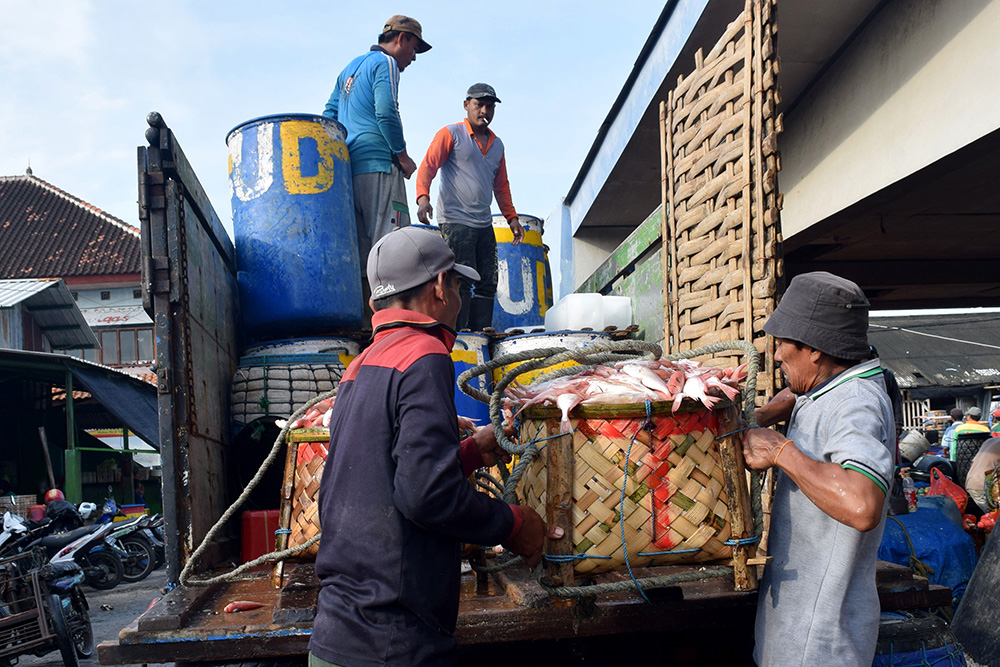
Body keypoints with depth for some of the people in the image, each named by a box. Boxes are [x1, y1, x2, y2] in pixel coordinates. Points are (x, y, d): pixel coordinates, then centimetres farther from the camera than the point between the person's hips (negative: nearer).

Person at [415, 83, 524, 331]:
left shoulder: (497, 144, 20)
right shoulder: (451, 134, 1)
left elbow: (501, 186, 28)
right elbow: (428, 166, -9)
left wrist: (511, 217, 18)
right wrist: (423, 196, -26)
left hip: (484, 225, 7)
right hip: (455, 222, -7)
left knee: (487, 283, 3)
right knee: (462, 281, -13)